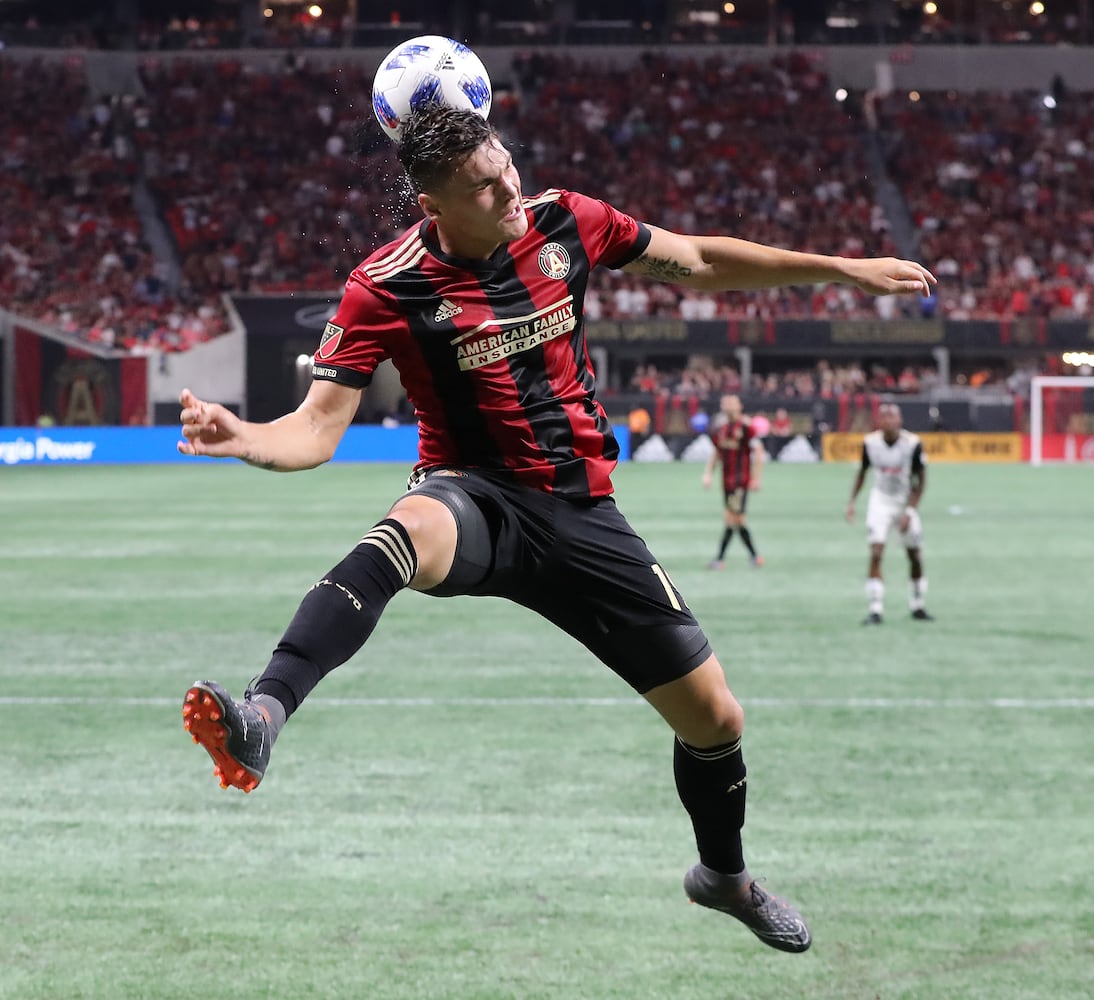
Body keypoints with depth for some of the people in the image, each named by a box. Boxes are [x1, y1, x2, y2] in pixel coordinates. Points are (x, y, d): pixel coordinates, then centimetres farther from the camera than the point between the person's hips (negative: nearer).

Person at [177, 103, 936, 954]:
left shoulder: (563, 221, -2)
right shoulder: (387, 288, -13)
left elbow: (697, 262, 13)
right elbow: (320, 428, -14)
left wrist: (846, 269, 15)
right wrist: (242, 438, -37)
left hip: (582, 512, 4)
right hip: (478, 499, -4)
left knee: (714, 719, 6)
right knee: (407, 530, -44)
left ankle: (725, 875, 38)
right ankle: (261, 723, -60)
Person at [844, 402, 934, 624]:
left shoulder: (913, 443, -17)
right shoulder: (870, 442, -11)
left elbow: (920, 481, -10)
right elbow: (862, 471, 7)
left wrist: (909, 512, -16)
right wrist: (851, 501, 1)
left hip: (906, 503, 0)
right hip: (880, 503, 0)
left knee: (915, 556, 7)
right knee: (876, 554, -15)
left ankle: (918, 607, 25)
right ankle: (876, 610, -14)